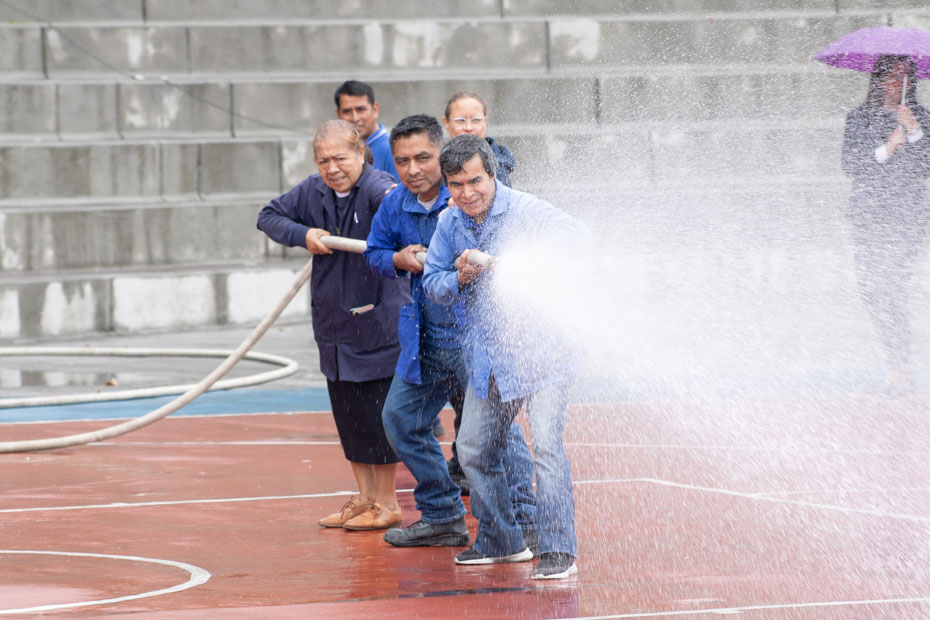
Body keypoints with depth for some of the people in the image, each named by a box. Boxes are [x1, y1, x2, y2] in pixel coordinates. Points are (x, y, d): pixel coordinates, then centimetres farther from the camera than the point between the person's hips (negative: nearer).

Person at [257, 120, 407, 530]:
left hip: (378, 322, -7)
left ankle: (387, 504, 10)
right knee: (347, 413, 13)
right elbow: (269, 216, 16)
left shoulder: (374, 185, -17)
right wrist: (303, 235, -3)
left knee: (378, 412, -2)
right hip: (332, 322, 7)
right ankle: (365, 498, 25)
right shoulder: (312, 192, 4)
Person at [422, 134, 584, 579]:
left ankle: (559, 550, -16)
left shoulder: (529, 212, -14)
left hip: (541, 350, -7)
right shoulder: (450, 224, 4)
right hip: (487, 356, 7)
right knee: (474, 450, 12)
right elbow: (433, 284, 8)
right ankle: (500, 541, 30)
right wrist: (460, 278, -14)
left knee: (546, 445, -18)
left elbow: (581, 240, -18)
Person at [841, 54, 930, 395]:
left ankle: (901, 368, -8)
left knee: (890, 287, -13)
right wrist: (885, 150, -13)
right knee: (868, 287, -1)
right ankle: (896, 362, 12)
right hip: (868, 212, 3)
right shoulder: (859, 118, 11)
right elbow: (851, 164, 1)